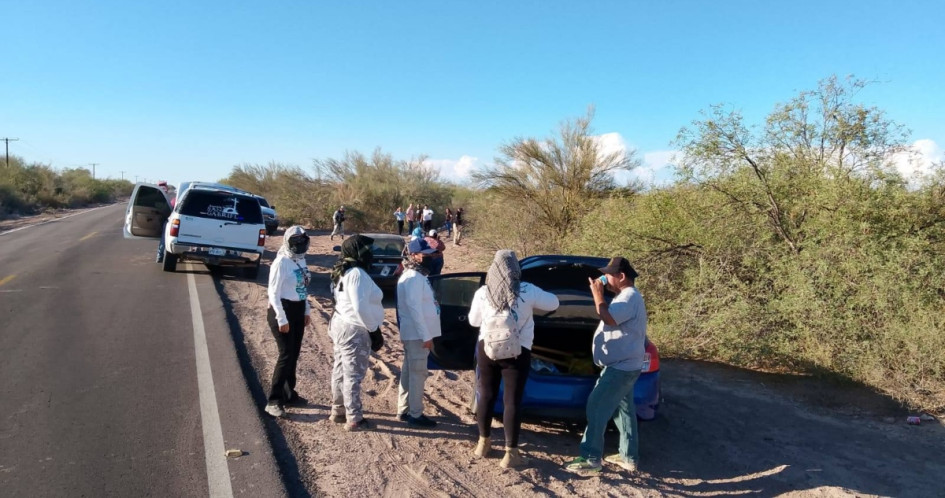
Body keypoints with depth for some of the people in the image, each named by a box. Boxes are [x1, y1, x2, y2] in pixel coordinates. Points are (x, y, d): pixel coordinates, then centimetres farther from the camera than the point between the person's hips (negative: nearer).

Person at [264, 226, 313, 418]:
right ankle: (273, 400, -1)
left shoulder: (301, 260, 9)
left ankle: (289, 394, 25)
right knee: (286, 355, -8)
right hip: (283, 311, -8)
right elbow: (273, 293, -18)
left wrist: (307, 311, 16)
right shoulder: (281, 262, -16)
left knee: (294, 355, 13)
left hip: (298, 311, 8)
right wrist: (282, 319, -19)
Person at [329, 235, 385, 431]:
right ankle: (354, 419, 6)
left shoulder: (343, 272, 11)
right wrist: (373, 327, -17)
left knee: (341, 371, 17)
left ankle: (338, 411, 28)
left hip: (341, 325, 10)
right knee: (353, 375, -2)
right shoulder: (357, 274, -21)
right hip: (354, 330, -10)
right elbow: (360, 307, -26)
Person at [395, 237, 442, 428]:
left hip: (412, 332, 11)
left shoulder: (413, 275, 14)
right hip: (418, 334, -11)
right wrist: (426, 335, -22)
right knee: (418, 373, -2)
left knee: (408, 371, 16)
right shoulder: (414, 278, -20)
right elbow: (414, 308, -24)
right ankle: (415, 415, 6)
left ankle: (404, 410, 26)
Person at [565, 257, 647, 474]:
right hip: (622, 365, 11)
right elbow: (612, 319, 22)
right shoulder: (626, 296, 15)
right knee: (624, 410, 15)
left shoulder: (630, 297, -19)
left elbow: (609, 318, -31)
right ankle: (629, 457, 23)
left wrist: (597, 294, -22)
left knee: (596, 408, -9)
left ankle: (591, 458, -5)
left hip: (621, 367, -11)